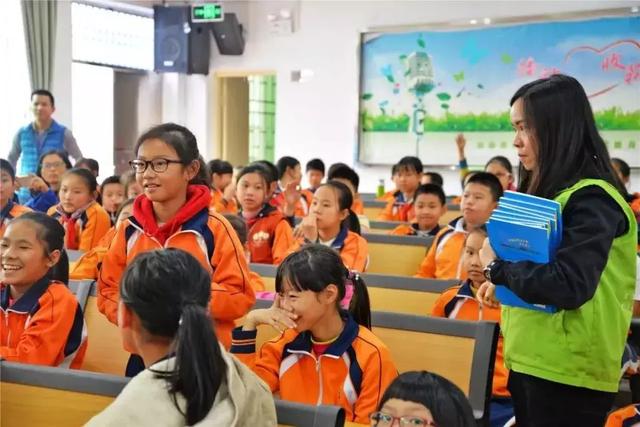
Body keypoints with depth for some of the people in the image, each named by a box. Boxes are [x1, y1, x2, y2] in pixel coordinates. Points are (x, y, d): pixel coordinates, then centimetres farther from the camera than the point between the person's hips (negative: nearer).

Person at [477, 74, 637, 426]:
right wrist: (504, 282, 4)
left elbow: (568, 287, -28)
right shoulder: (551, 191, 12)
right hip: (530, 361, 9)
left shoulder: (591, 200, -17)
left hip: (567, 373, -9)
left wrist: (496, 266, -15)